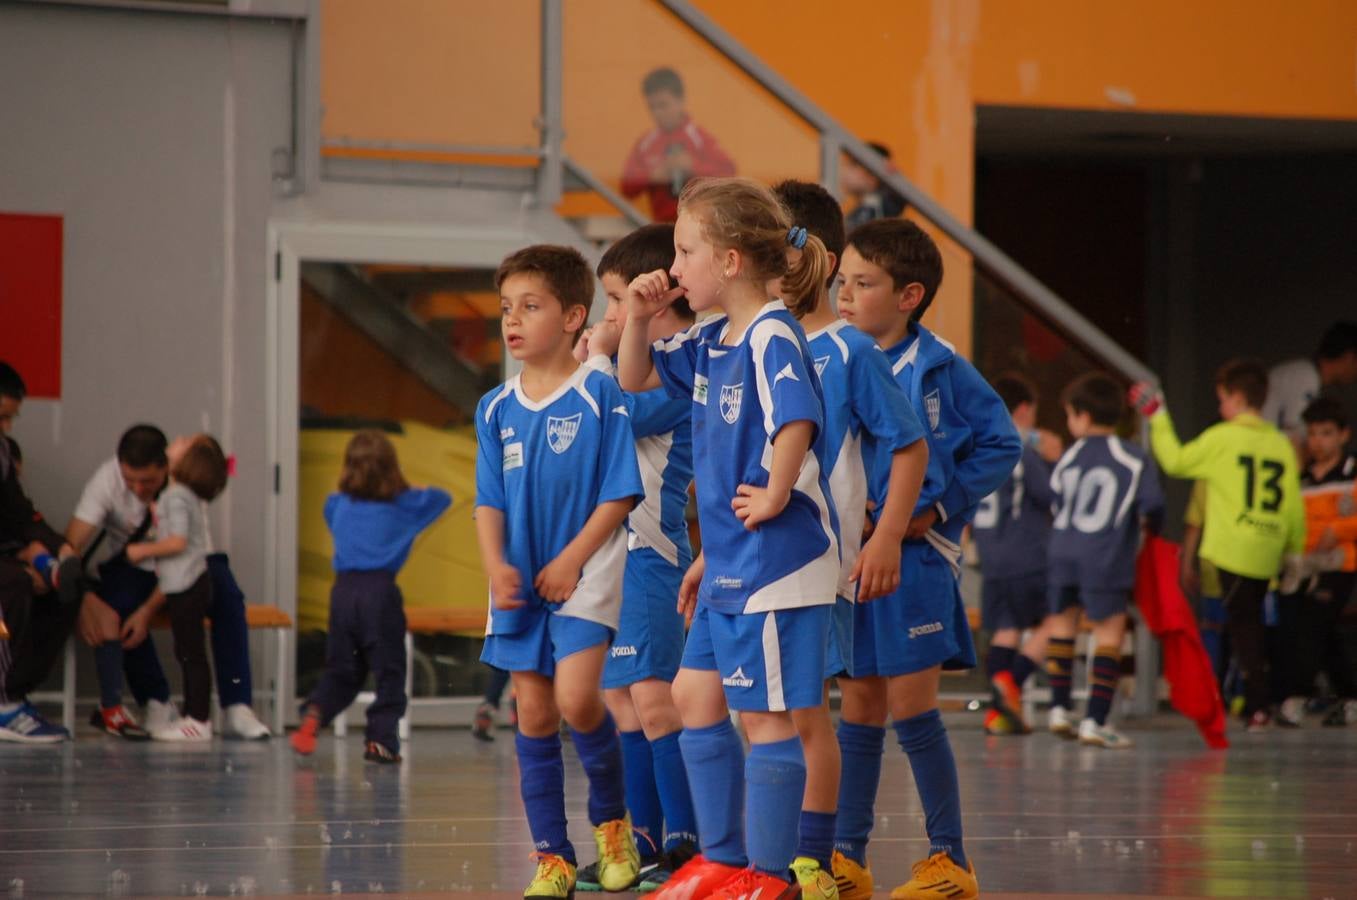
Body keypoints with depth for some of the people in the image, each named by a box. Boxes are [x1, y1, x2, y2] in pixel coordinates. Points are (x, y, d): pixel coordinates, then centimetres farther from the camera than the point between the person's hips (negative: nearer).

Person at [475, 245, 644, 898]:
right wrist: (496, 566, -8)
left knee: (576, 698, -19)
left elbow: (620, 493, -8)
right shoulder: (496, 408, 7)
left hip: (584, 575, -5)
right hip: (519, 584, 5)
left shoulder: (600, 396, -7)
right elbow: (489, 501, 9)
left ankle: (611, 818, 6)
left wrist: (571, 561, -14)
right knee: (533, 715, 4)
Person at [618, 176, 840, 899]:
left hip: (776, 560, -10)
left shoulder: (772, 338, -18)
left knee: (767, 716, -4)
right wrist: (640, 318, 7)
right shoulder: (711, 342, 11)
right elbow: (635, 379, 23)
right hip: (729, 564, 10)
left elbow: (797, 420, -33)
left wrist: (776, 496, -23)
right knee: (694, 696, 16)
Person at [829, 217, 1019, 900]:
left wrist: (940, 507, -10)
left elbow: (1001, 445, -4)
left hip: (916, 556, -5)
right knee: (859, 710, 9)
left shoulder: (937, 368, -7)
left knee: (912, 710, -5)